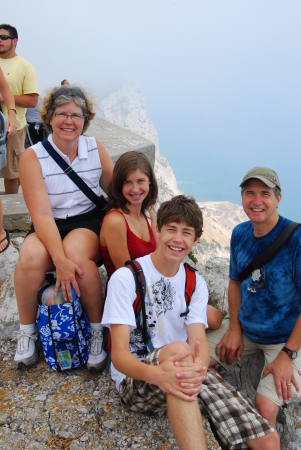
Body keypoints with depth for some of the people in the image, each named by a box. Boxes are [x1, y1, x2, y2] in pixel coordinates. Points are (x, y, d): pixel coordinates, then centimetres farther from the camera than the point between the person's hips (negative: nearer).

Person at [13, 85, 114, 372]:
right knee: (31, 256, -31)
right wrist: (60, 261, -28)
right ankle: (26, 331, -3)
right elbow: (41, 214, -16)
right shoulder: (32, 157, -8)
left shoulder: (95, 149, 1)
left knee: (75, 251, -33)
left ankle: (97, 329, -11)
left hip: (88, 222, 0)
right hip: (48, 229, 0)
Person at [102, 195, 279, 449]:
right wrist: (157, 375, -38)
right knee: (177, 348, -38)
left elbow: (199, 340, -8)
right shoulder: (125, 278, -10)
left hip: (184, 371, 4)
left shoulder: (196, 284, 6)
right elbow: (119, 354, -16)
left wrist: (199, 367, -33)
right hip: (135, 378, -3)